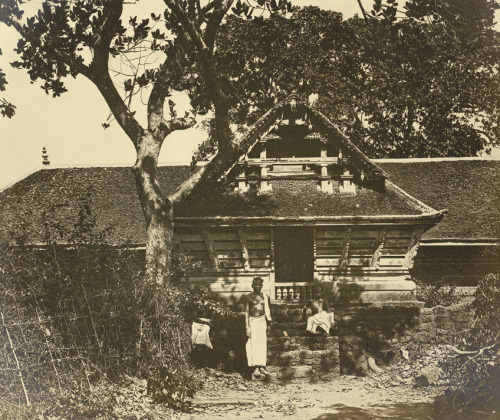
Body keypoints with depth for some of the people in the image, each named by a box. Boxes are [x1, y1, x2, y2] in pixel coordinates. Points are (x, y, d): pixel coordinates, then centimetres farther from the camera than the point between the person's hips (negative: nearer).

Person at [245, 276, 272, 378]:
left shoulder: (265, 296, 7)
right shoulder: (249, 297, -2)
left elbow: (267, 310, 13)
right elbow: (246, 312, -2)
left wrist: (268, 323, 13)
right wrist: (247, 326, -7)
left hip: (262, 321, 4)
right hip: (252, 321, -3)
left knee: (263, 344, 4)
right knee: (253, 344, -6)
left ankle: (261, 366, 11)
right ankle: (255, 368, -6)